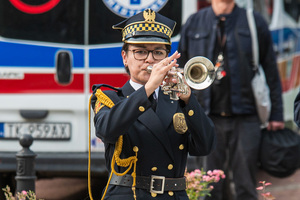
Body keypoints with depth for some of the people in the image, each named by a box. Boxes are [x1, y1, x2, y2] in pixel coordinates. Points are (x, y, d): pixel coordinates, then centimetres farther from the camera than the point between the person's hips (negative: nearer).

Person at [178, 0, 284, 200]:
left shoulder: (254, 22, 6)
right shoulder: (194, 23, 9)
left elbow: (271, 71, 8)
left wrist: (276, 114, 4)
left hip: (245, 118, -1)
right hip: (208, 118, 1)